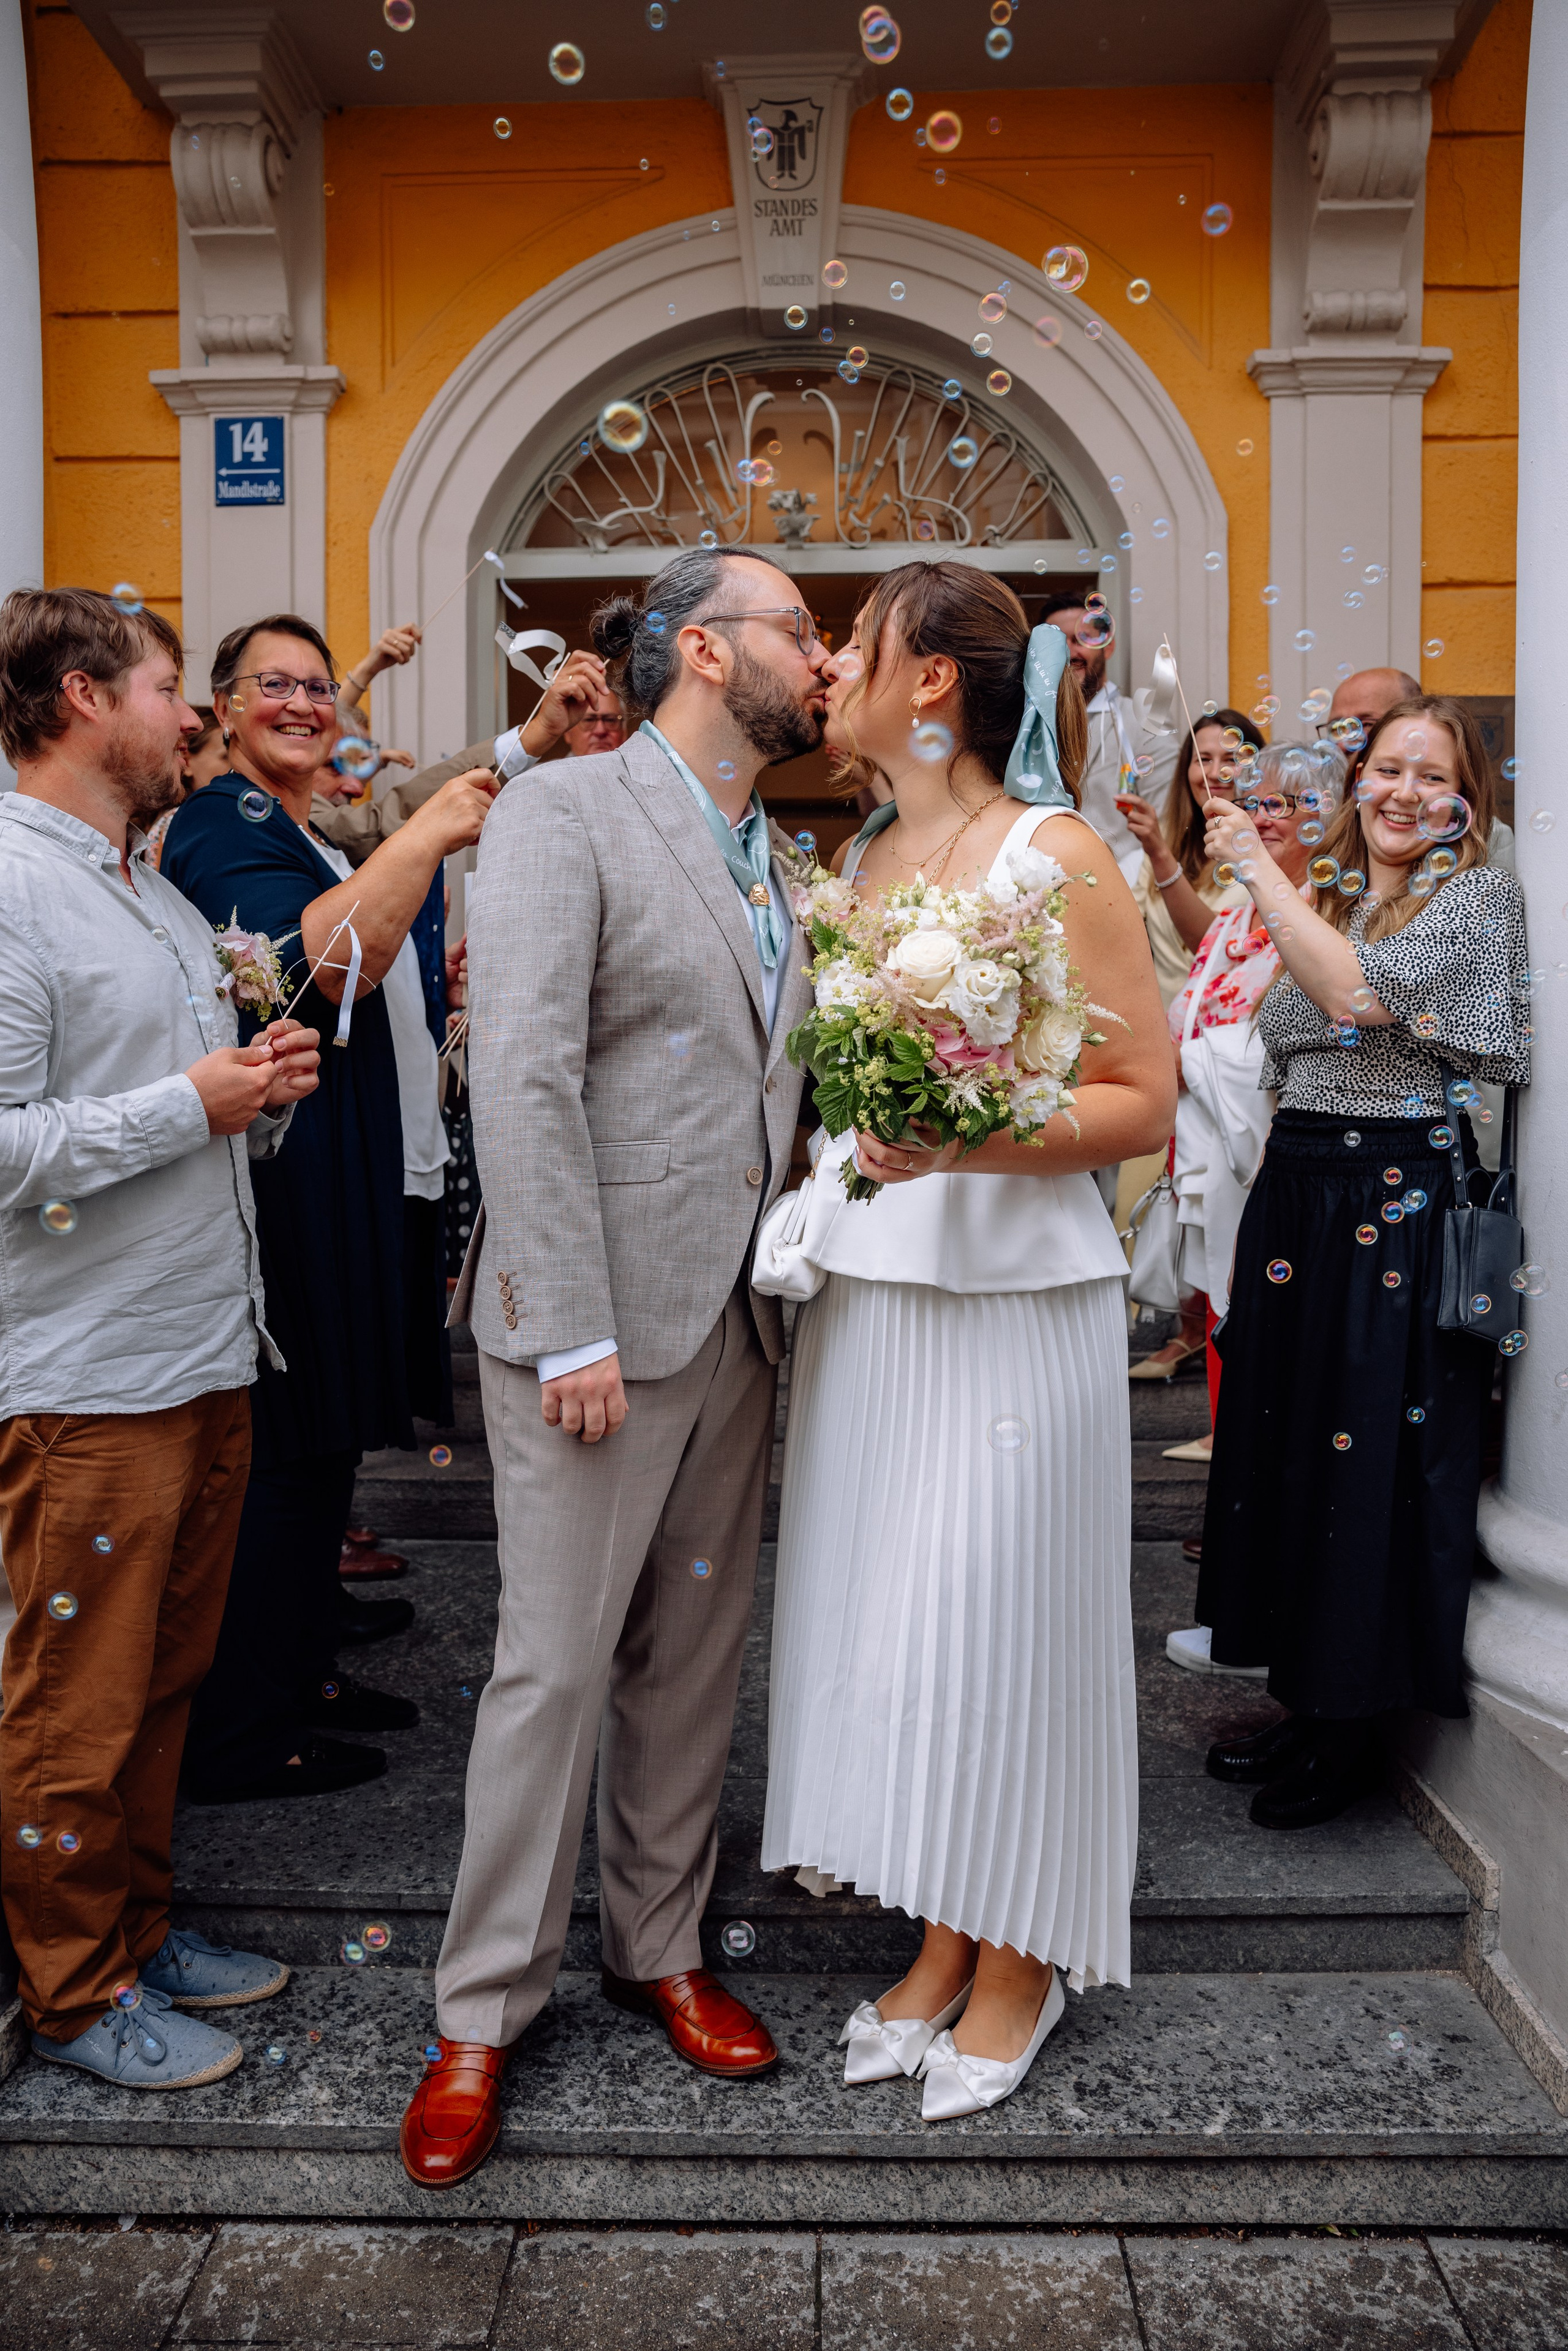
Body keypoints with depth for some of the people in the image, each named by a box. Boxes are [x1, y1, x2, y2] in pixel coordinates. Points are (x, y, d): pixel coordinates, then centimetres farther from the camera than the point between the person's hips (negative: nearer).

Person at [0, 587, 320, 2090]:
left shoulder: (158, 892, 16)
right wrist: (192, 1106, -17)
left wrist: (265, 1093, 1)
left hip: (206, 1354, 9)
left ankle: (137, 1925, 35)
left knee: (165, 1680, 18)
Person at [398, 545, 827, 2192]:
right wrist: (574, 1333, -20)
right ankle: (483, 2010, 20)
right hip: (598, 1317, -7)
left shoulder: (770, 854, 16)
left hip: (736, 1319, 7)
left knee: (693, 1654, 15)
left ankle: (660, 1950, 33)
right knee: (556, 1663, 1)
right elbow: (523, 1082, -17)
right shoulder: (563, 814, -8)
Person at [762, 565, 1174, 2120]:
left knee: (994, 1624, 3)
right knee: (884, 1618, 11)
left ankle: (1019, 1963, 26)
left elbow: (1143, 1101, -10)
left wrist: (964, 1137, -23)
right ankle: (938, 1948, 30)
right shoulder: (859, 857, 12)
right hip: (865, 1292, 6)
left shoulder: (1056, 854, -7)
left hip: (1014, 1300, -6)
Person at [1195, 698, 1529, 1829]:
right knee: (1285, 1438, 11)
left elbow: (1359, 992, -23)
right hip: (1295, 1187, 7)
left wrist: (1261, 866, -15)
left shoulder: (1478, 897, -5)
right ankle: (1310, 1704, 26)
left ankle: (1352, 1735, 16)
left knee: (1371, 1452, 0)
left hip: (1398, 1200, -7)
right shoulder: (1334, 896, 17)